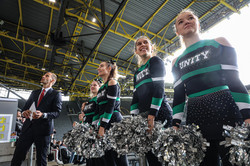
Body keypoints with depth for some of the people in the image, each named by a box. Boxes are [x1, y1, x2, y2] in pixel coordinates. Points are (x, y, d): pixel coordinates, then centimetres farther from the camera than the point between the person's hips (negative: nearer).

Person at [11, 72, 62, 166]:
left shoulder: (56, 94, 2)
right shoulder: (34, 93, 20)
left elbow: (57, 112, -6)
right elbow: (25, 107, 20)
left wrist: (43, 114, -23)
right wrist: (24, 112, -4)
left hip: (43, 129, -4)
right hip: (28, 127, 5)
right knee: (17, 157, 4)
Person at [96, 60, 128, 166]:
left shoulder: (112, 82, -2)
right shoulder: (102, 88, 22)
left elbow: (111, 106, -13)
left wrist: (102, 126, -17)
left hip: (113, 121, -8)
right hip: (104, 125, 8)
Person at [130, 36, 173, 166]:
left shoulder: (156, 61, 4)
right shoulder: (137, 73, 23)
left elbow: (159, 87, -10)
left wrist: (152, 114, -18)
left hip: (159, 112, -7)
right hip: (144, 115, 7)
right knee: (150, 154, 8)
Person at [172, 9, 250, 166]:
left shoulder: (219, 43, 9)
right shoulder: (177, 62, 15)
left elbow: (234, 79, 0)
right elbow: (178, 95, 11)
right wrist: (176, 124, 3)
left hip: (223, 108, -2)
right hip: (195, 116, 3)